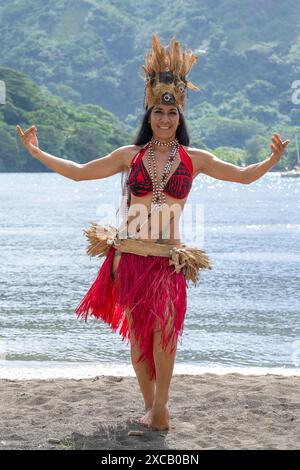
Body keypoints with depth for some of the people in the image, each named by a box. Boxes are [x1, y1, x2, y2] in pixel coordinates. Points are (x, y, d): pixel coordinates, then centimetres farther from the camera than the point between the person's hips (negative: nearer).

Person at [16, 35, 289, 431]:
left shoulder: (194, 159, 5)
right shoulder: (130, 156, 5)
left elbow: (243, 175, 14)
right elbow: (79, 172, 12)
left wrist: (272, 160, -2)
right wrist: (36, 152, 11)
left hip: (169, 260, -1)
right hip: (130, 257, 2)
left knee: (162, 326, -16)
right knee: (137, 332, 5)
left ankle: (159, 406, -6)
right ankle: (152, 405, 18)